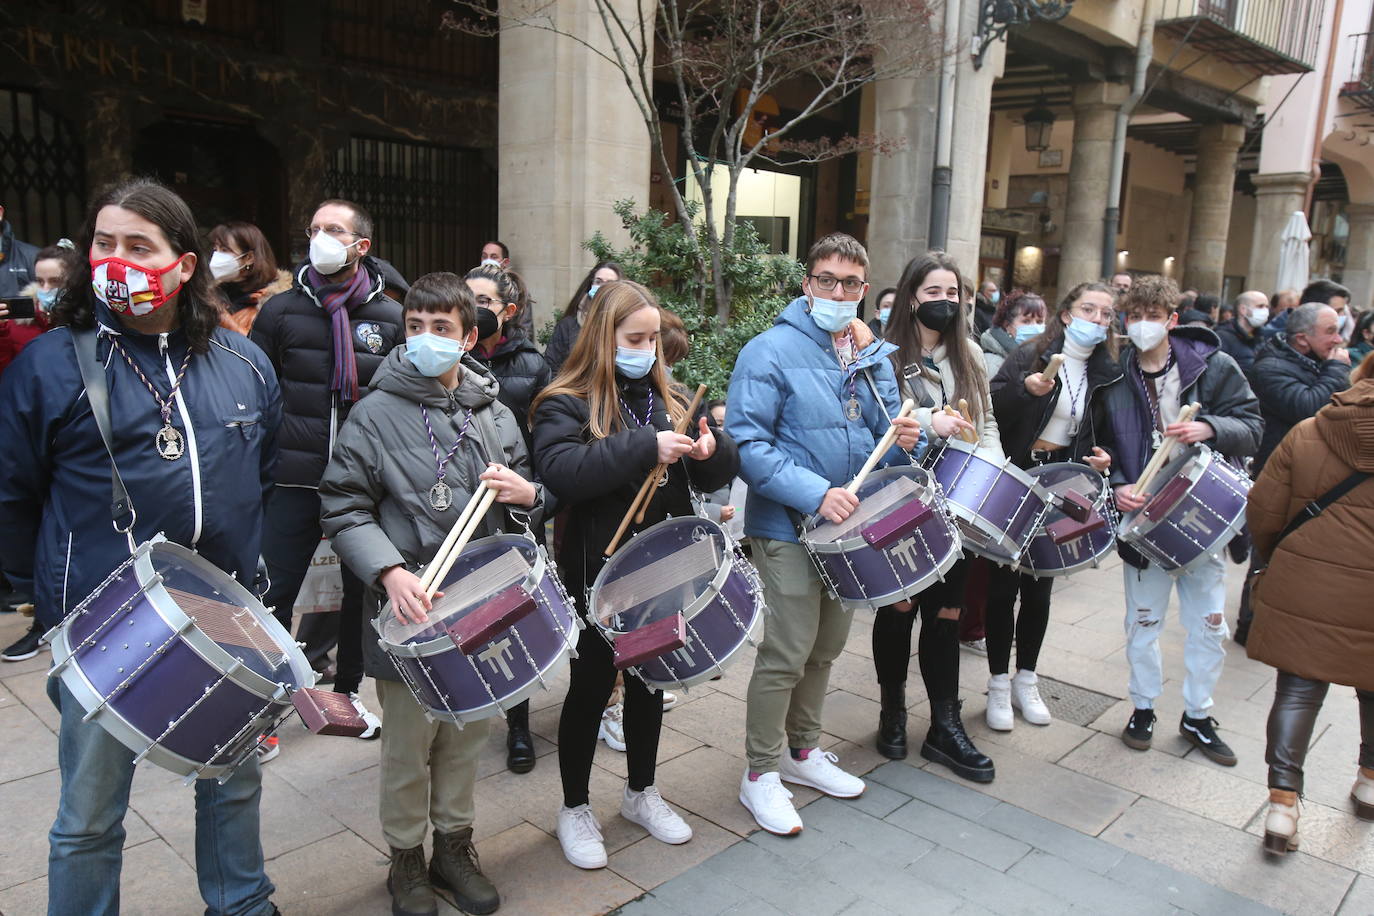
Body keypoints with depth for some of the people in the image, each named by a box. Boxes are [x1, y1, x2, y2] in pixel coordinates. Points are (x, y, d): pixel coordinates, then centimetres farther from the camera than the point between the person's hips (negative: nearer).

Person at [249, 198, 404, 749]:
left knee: (363, 589, 12)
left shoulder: (390, 317, 4)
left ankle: (348, 691, 32)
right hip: (295, 480, -1)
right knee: (274, 591, 2)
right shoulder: (281, 310, 2)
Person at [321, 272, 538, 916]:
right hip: (410, 607, -3)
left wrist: (526, 494, -9)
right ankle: (406, 857, 33)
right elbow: (343, 509, -7)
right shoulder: (377, 412, -6)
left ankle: (454, 845, 37)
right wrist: (390, 572, -22)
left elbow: (527, 492, 15)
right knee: (408, 744, 10)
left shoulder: (495, 413, 5)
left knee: (468, 734, 17)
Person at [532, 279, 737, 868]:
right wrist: (644, 447, -32)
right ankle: (575, 809, 29)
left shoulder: (667, 398, 8)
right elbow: (560, 471, -29)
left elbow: (715, 474, 8)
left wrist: (711, 449, -16)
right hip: (598, 575, -5)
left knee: (649, 681, 19)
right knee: (591, 687, 8)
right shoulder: (566, 404, -10)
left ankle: (641, 793, 40)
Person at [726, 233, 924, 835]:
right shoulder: (772, 351, -13)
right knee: (787, 655, -2)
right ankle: (761, 774, 17)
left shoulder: (873, 356, 9)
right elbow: (746, 442, -20)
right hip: (788, 530, -7)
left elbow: (884, 440, 14)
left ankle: (801, 750, 37)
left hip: (851, 527, 7)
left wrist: (904, 441, -10)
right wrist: (816, 493, -28)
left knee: (827, 648, 18)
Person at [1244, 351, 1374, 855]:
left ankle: (1282, 801, 3)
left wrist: (1278, 562, 16)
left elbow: (1262, 515, -2)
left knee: (1297, 689, 7)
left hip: (1304, 587, 0)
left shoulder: (1305, 434, -2)